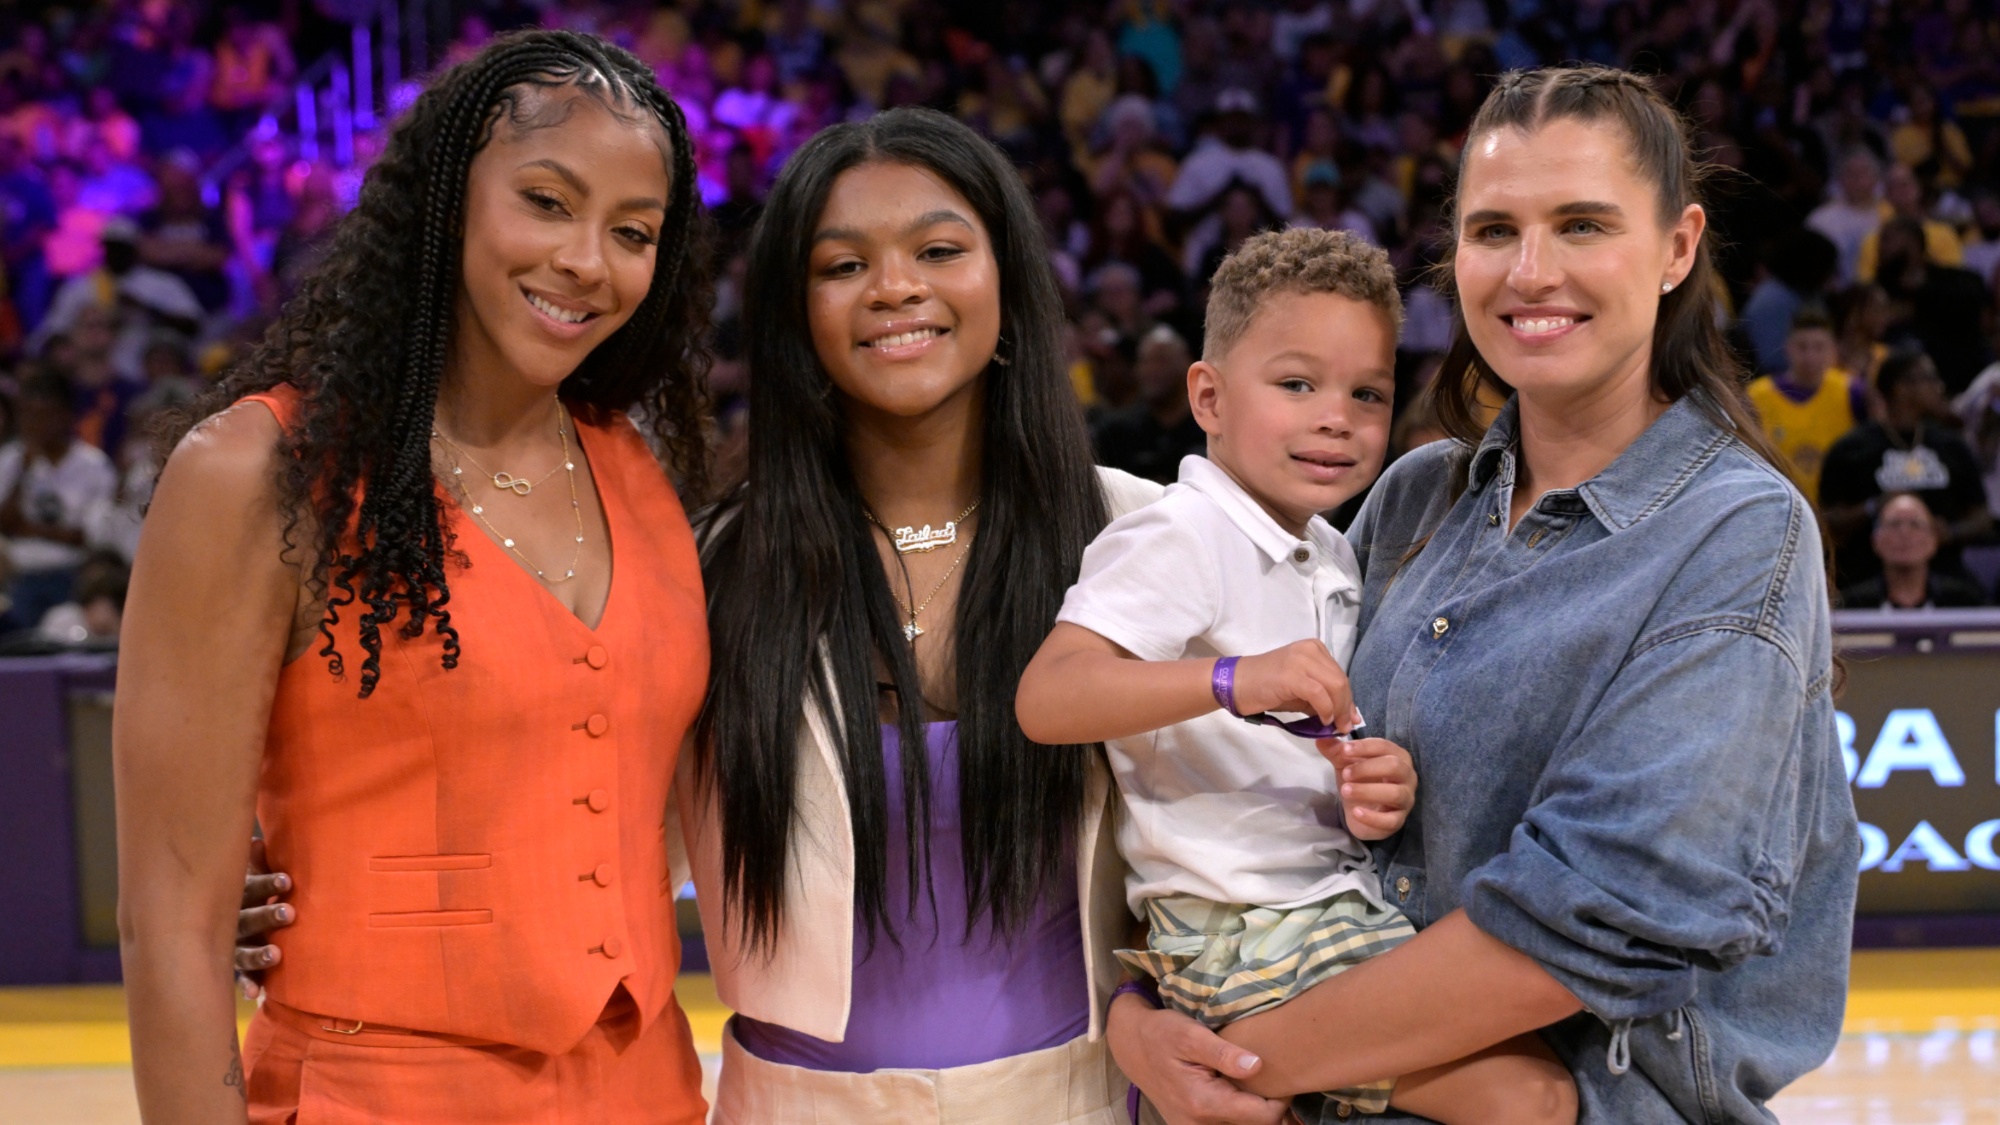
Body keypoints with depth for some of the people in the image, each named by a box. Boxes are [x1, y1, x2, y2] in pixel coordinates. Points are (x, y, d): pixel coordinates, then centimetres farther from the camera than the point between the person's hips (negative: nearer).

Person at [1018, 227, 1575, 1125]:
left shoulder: (1332, 560, 16)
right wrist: (1234, 679, -37)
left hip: (1335, 909, 9)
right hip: (1247, 939, -9)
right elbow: (1045, 699, -25)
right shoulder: (1181, 537, -11)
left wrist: (1377, 786, 3)